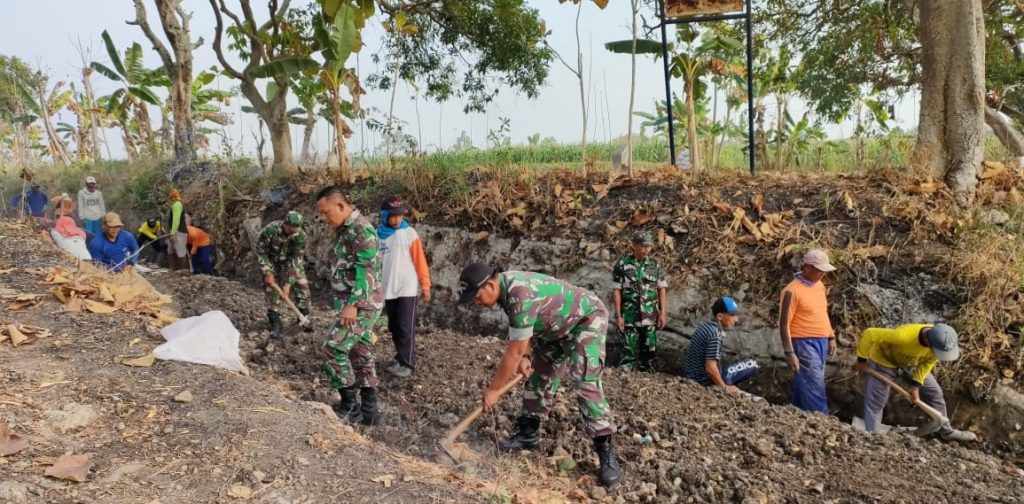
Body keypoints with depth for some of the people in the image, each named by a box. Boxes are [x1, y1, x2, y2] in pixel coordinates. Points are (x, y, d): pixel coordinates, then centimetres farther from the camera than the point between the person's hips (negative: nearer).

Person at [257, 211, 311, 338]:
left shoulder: (301, 236, -29)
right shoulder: (270, 230, -33)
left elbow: (296, 260, -26)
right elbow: (260, 252, -20)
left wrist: (288, 283, -28)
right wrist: (268, 273, -25)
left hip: (291, 260, 1)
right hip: (271, 261, -1)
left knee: (302, 284, -8)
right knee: (271, 289, -9)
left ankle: (304, 317, 8)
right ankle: (275, 323, -1)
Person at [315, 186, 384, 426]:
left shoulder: (361, 229, -17)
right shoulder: (344, 229, 14)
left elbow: (366, 271, -23)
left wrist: (352, 305, -26)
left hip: (362, 304, -10)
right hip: (356, 303, 10)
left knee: (333, 348, -9)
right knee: (361, 354, 11)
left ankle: (350, 406, 2)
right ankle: (369, 410, 18)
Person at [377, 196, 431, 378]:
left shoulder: (409, 233, -6)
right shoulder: (378, 235, 4)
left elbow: (420, 260, -5)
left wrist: (425, 285, -6)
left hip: (407, 288, -4)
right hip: (388, 289, 4)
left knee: (405, 327, -4)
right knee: (394, 327, 12)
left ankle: (407, 364, 4)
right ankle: (400, 358, 25)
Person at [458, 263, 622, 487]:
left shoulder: (520, 295, -37)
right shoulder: (506, 286, -8)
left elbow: (514, 351, -31)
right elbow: (521, 330, 6)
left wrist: (493, 389, -22)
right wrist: (524, 356, -10)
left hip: (587, 318, -10)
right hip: (556, 326, 10)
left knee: (585, 382, -19)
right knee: (538, 375, 11)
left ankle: (606, 452, -13)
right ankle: (528, 434, 23)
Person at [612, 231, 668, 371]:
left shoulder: (655, 265, 7)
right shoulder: (622, 264, -3)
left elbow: (662, 289, 9)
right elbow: (616, 290, -5)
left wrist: (662, 313, 1)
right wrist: (618, 315, -10)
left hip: (650, 318, 4)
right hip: (629, 318, -3)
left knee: (649, 352, 8)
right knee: (629, 353, -4)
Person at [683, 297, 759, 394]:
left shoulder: (704, 326, 6)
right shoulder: (716, 335, -21)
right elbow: (710, 368, -28)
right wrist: (725, 387, -13)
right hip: (705, 382, -9)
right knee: (752, 365, -6)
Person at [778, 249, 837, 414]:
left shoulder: (819, 285, 9)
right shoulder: (792, 291, -16)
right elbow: (784, 324, -15)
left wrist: (831, 337, 18)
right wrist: (789, 353, -18)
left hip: (821, 343, 8)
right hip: (804, 344, -8)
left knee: (804, 386, 14)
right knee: (815, 390, -6)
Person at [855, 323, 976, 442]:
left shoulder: (941, 340, -26)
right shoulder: (903, 336, -45)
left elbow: (928, 361, -8)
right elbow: (869, 334, -34)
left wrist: (916, 385, -12)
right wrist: (862, 360, -25)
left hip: (911, 363, 6)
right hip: (883, 360, -5)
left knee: (934, 392, 13)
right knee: (875, 404, -5)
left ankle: (945, 432, 32)